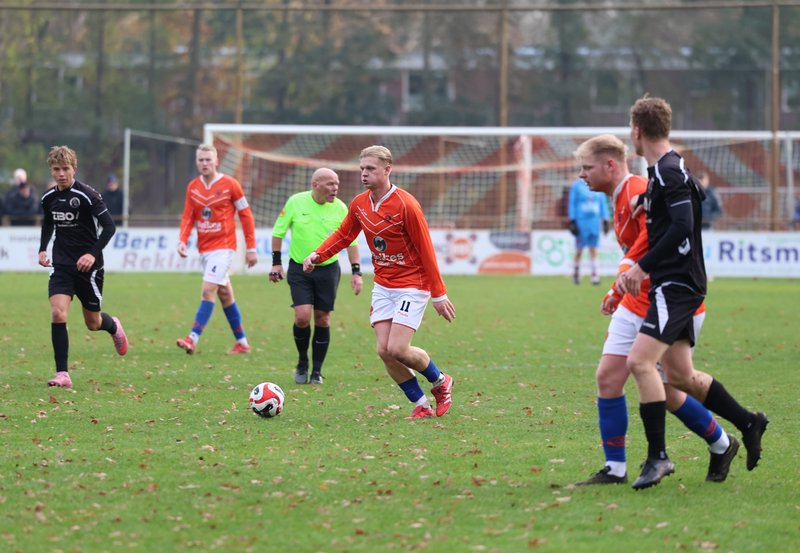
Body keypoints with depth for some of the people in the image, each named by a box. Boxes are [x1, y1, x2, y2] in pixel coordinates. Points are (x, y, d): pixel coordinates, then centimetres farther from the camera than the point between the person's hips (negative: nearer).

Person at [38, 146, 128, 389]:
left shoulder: (87, 195, -14)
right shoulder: (48, 198, 3)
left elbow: (109, 227, -13)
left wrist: (93, 254, -23)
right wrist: (43, 249, 9)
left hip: (87, 266, -3)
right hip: (61, 265, 4)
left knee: (93, 323, 9)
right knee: (57, 313, -17)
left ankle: (113, 326, 48)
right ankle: (62, 375, -16)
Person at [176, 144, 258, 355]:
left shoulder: (230, 185, -7)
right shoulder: (192, 187, 7)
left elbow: (246, 216, -3)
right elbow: (188, 217, 7)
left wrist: (251, 248, -4)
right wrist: (182, 240, -12)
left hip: (223, 246, -6)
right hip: (204, 248, 6)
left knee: (208, 290, -17)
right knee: (225, 294, 12)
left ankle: (193, 339, -23)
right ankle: (242, 342, 21)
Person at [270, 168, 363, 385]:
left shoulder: (340, 208, -5)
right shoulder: (295, 202, -9)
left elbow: (351, 241, 3)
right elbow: (278, 231, 3)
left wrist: (356, 271, -2)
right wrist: (276, 263, 1)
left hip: (328, 269, 1)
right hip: (299, 269, -1)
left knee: (322, 319, 2)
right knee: (302, 316, -14)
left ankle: (317, 371, 15)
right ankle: (302, 363, 11)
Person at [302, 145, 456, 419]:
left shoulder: (406, 205, -18)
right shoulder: (359, 204, 1)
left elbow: (426, 251, -15)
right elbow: (342, 236, 15)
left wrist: (439, 294, -13)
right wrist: (317, 255, -4)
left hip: (411, 286, -6)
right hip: (382, 286, 6)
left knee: (397, 350, -15)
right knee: (384, 351, -4)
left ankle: (440, 382, 13)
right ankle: (421, 404, 11)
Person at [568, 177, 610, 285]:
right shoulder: (577, 186, -1)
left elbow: (603, 204, 14)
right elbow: (572, 204, 0)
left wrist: (605, 221, 10)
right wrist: (572, 222, -5)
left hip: (595, 223, 2)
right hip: (581, 222, -2)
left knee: (593, 250, -1)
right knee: (579, 250, 2)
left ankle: (594, 275, -3)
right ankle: (576, 272, 20)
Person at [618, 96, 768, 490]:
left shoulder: (670, 172, -14)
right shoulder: (660, 172, 17)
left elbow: (682, 227, -25)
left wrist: (641, 267, -21)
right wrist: (633, 271, 19)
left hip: (677, 284, -10)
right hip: (673, 284, 10)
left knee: (639, 361, -17)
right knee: (680, 375, 11)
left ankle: (657, 457, -16)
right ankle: (748, 424, 23)